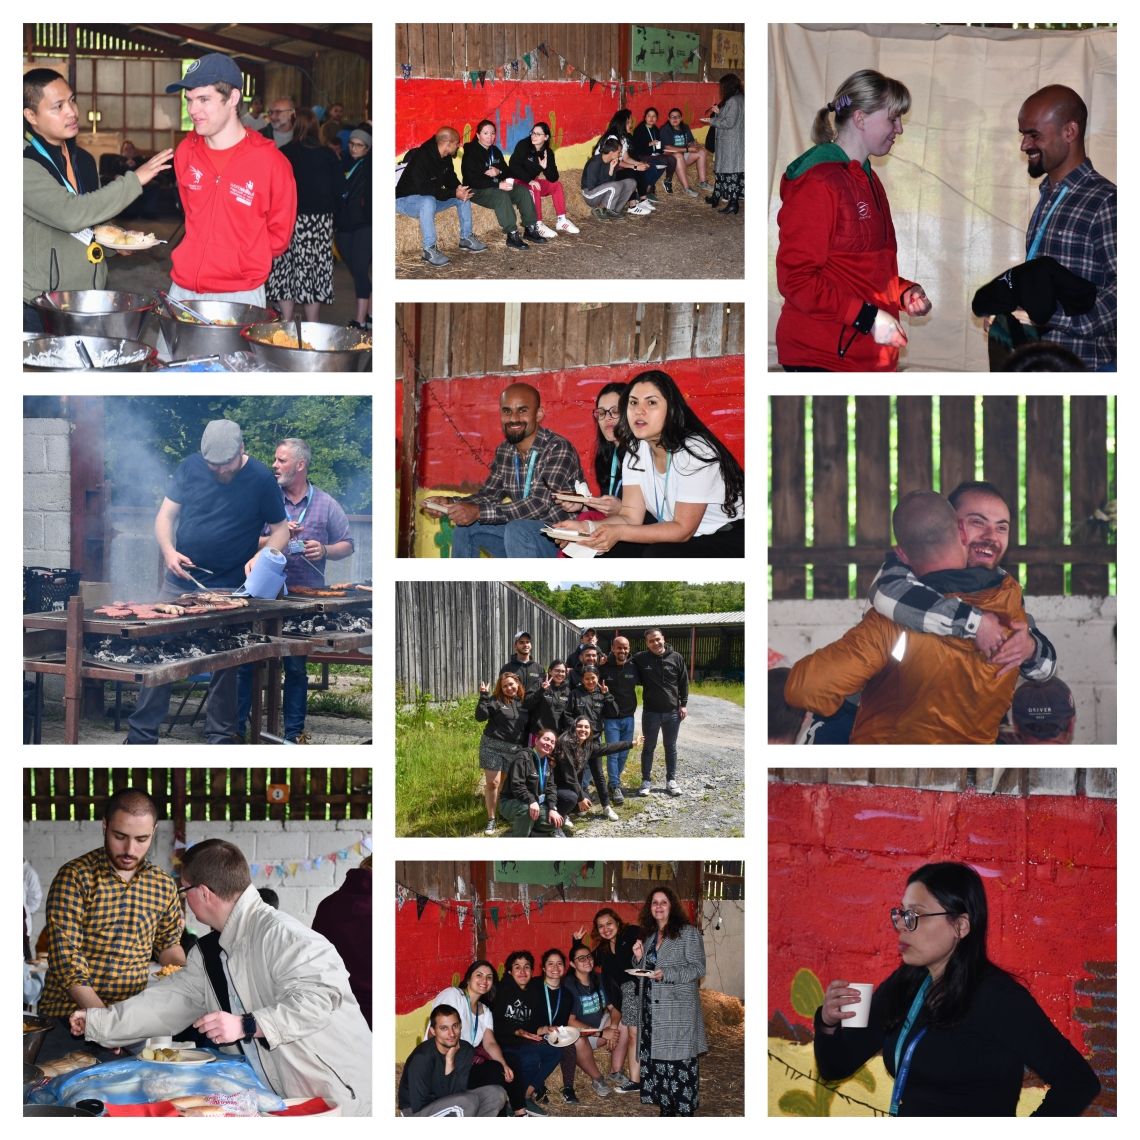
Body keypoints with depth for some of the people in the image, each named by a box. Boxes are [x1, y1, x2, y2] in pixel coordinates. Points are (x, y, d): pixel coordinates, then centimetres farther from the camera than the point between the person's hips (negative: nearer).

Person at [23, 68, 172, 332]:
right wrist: (134, 180, -22)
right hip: (41, 307, -7)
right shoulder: (28, 164, -15)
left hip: (90, 299, 7)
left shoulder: (82, 160, 11)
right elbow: (69, 213, -28)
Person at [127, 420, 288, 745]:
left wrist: (262, 557, -18)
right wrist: (168, 551, -13)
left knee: (224, 663, 2)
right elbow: (165, 515, 6)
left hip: (229, 588, -2)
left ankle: (220, 737, 13)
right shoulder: (190, 468, 1)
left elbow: (281, 530, 1)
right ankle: (142, 735, 6)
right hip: (180, 581, 2)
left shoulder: (261, 479, -4)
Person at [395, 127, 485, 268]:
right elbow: (425, 190, -33)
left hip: (430, 198, 9)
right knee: (429, 201, -40)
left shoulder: (445, 158, -2)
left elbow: (450, 179, 9)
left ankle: (465, 238, 6)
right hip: (406, 201, -9)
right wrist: (454, 193, -31)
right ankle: (429, 250, -37)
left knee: (464, 194, -1)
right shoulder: (421, 158, -29)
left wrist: (459, 188, -16)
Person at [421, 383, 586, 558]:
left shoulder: (559, 449, -19)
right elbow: (489, 495, 12)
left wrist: (479, 512, -32)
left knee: (517, 529, -32)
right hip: (524, 538, 8)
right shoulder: (504, 451, 4)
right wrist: (449, 503, -9)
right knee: (466, 527, 3)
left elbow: (540, 504, -28)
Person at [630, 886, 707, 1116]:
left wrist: (667, 974, -20)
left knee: (680, 1059, -8)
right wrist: (639, 958, 0)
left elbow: (698, 968, -9)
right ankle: (666, 1108, 12)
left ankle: (686, 1110, -2)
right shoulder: (648, 935, 15)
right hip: (651, 1008, 6)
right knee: (656, 1059, 4)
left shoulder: (688, 933, -3)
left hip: (678, 1009, -6)